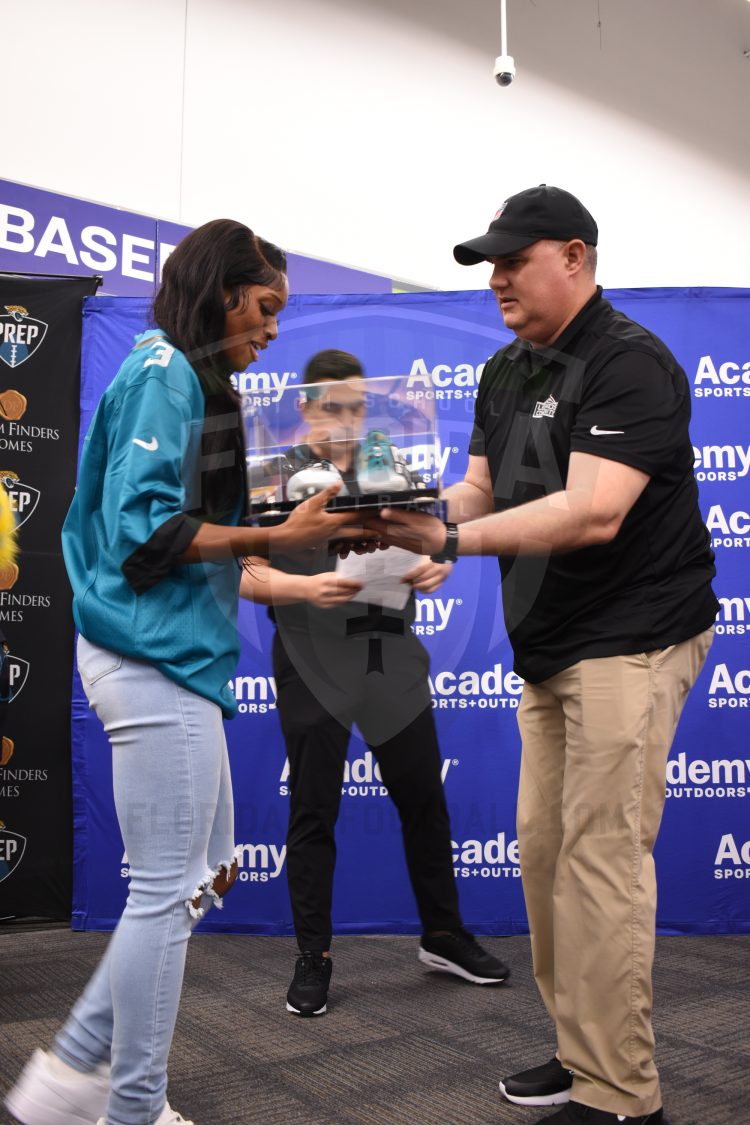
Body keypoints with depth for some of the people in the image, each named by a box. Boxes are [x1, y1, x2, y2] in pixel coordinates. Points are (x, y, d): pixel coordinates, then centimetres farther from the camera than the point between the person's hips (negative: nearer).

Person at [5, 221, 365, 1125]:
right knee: (168, 890, 1)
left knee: (204, 877, 15)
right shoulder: (165, 375, -10)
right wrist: (274, 538, -19)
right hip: (155, 655, -10)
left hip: (173, 654, 10)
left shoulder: (185, 378, 17)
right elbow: (143, 533, -18)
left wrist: (291, 527, 12)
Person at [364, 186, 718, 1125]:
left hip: (631, 641, -9)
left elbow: (594, 512, -25)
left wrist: (452, 541, -31)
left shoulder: (629, 362, -13)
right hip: (550, 648, 9)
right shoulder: (506, 372, 15)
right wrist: (411, 513, -12)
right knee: (542, 847, 11)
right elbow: (476, 489, 9)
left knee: (600, 858, -7)